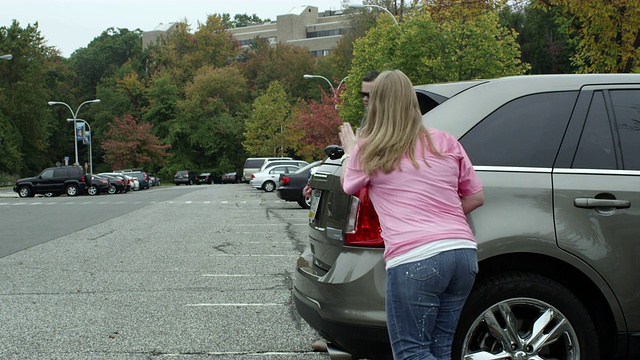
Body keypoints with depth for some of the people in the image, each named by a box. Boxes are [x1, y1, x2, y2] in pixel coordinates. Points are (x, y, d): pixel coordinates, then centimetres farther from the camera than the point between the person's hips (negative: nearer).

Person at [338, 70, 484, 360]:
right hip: (463, 251, 5)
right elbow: (476, 197, 19)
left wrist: (349, 150, 41)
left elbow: (348, 186, 25)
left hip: (414, 260, -5)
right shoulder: (446, 143, 14)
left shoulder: (367, 150, 6)